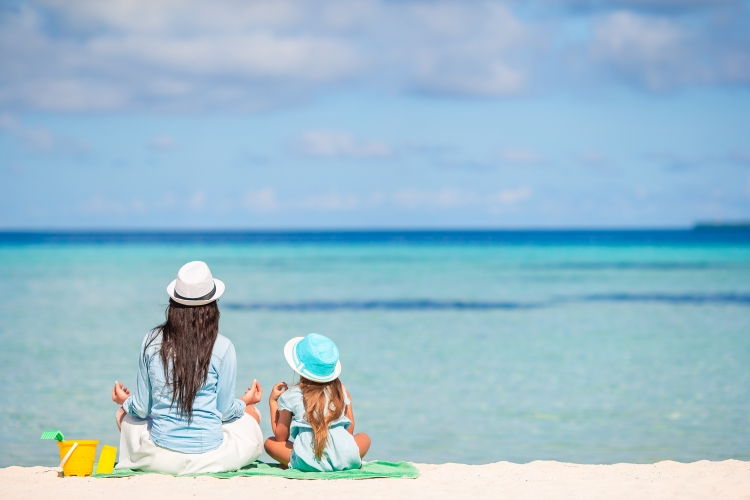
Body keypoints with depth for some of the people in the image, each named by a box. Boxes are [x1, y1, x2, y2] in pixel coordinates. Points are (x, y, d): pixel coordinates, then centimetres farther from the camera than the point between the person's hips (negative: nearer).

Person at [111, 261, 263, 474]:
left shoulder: (152, 341, -6)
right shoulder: (222, 347, -11)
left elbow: (142, 408, 0)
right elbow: (225, 411, -2)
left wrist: (126, 401, 25)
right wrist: (245, 401, 21)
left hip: (159, 459, 2)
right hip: (209, 458, -2)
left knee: (124, 414, 34)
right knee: (251, 414, 30)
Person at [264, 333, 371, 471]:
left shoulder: (289, 396, 7)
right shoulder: (341, 391, 13)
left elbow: (281, 437, 14)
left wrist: (273, 401, 22)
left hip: (309, 464, -2)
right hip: (346, 460, 2)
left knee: (269, 443, 20)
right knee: (364, 438, 33)